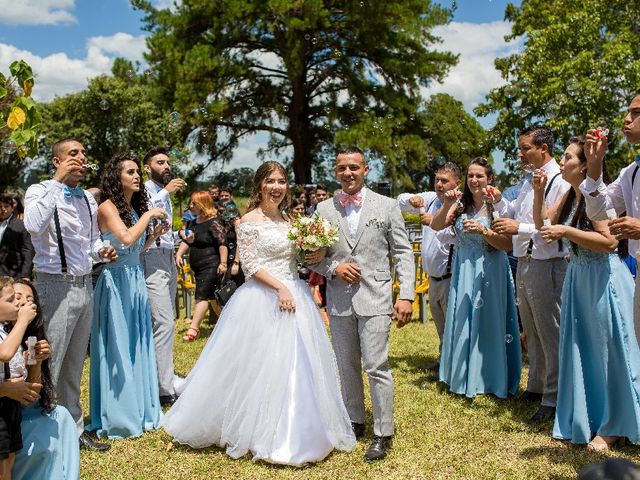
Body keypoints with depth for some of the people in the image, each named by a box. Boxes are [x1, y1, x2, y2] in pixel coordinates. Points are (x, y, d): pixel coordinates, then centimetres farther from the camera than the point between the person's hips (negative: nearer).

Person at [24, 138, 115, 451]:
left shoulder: (89, 199, 12)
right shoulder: (40, 191, -8)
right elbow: (34, 225, -30)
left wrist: (101, 250, 3)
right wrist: (58, 181, -26)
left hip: (85, 285, 7)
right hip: (56, 286, -7)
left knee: (74, 365, 16)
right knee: (50, 363, -2)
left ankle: (74, 429, 27)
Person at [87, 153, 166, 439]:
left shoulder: (135, 206, 13)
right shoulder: (108, 207, -10)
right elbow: (126, 238, -26)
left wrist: (154, 234, 4)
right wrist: (149, 215, -15)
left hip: (136, 281, 8)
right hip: (116, 281, -8)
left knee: (138, 346, 12)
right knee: (117, 349, 0)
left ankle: (140, 410, 23)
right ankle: (118, 418, 12)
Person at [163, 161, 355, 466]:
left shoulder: (286, 220, 14)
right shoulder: (250, 220, -6)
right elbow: (250, 264, -12)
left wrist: (315, 255, 1)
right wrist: (280, 287, -20)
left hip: (293, 296, 7)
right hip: (264, 300, -7)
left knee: (297, 366, 10)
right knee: (263, 367, -1)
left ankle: (294, 433, 25)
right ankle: (262, 434, 15)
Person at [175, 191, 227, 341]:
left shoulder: (214, 222, -12)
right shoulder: (194, 223, 14)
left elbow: (223, 243, -17)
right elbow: (186, 241, 15)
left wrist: (223, 263, -22)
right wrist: (179, 254, -2)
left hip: (211, 266, -9)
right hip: (198, 267, 9)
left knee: (202, 296, -13)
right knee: (211, 297, 15)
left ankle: (193, 329, -16)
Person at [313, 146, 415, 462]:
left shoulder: (387, 206, 1)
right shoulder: (324, 209, 7)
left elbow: (403, 253, 0)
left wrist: (406, 296, -8)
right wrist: (334, 267, -11)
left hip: (374, 299, -3)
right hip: (338, 301, 3)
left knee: (376, 367, -5)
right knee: (347, 366, 13)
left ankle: (383, 434, 9)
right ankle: (355, 422, 30)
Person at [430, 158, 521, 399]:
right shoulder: (461, 205, 3)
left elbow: (508, 245, -14)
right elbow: (436, 226, -6)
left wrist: (483, 231, -27)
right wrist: (446, 205, -21)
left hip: (488, 272, -4)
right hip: (463, 271, 4)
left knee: (487, 322, 3)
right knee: (462, 322, 11)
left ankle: (489, 379, 19)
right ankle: (463, 377, 27)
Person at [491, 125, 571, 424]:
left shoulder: (560, 182, -14)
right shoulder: (529, 181, 14)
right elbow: (514, 213, 23)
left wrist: (520, 228, -24)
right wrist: (499, 202, 5)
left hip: (546, 265, -9)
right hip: (524, 264, 9)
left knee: (550, 334, -1)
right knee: (531, 333, 19)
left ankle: (552, 400, 8)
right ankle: (536, 387, 34)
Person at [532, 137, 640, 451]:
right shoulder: (570, 195, 8)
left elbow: (609, 241, -24)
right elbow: (542, 222, 18)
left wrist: (566, 231, -26)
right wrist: (538, 191, 6)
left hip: (603, 278, -8)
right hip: (578, 277, 8)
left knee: (606, 350, 3)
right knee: (581, 350, 14)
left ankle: (613, 426, 17)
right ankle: (585, 419, 28)